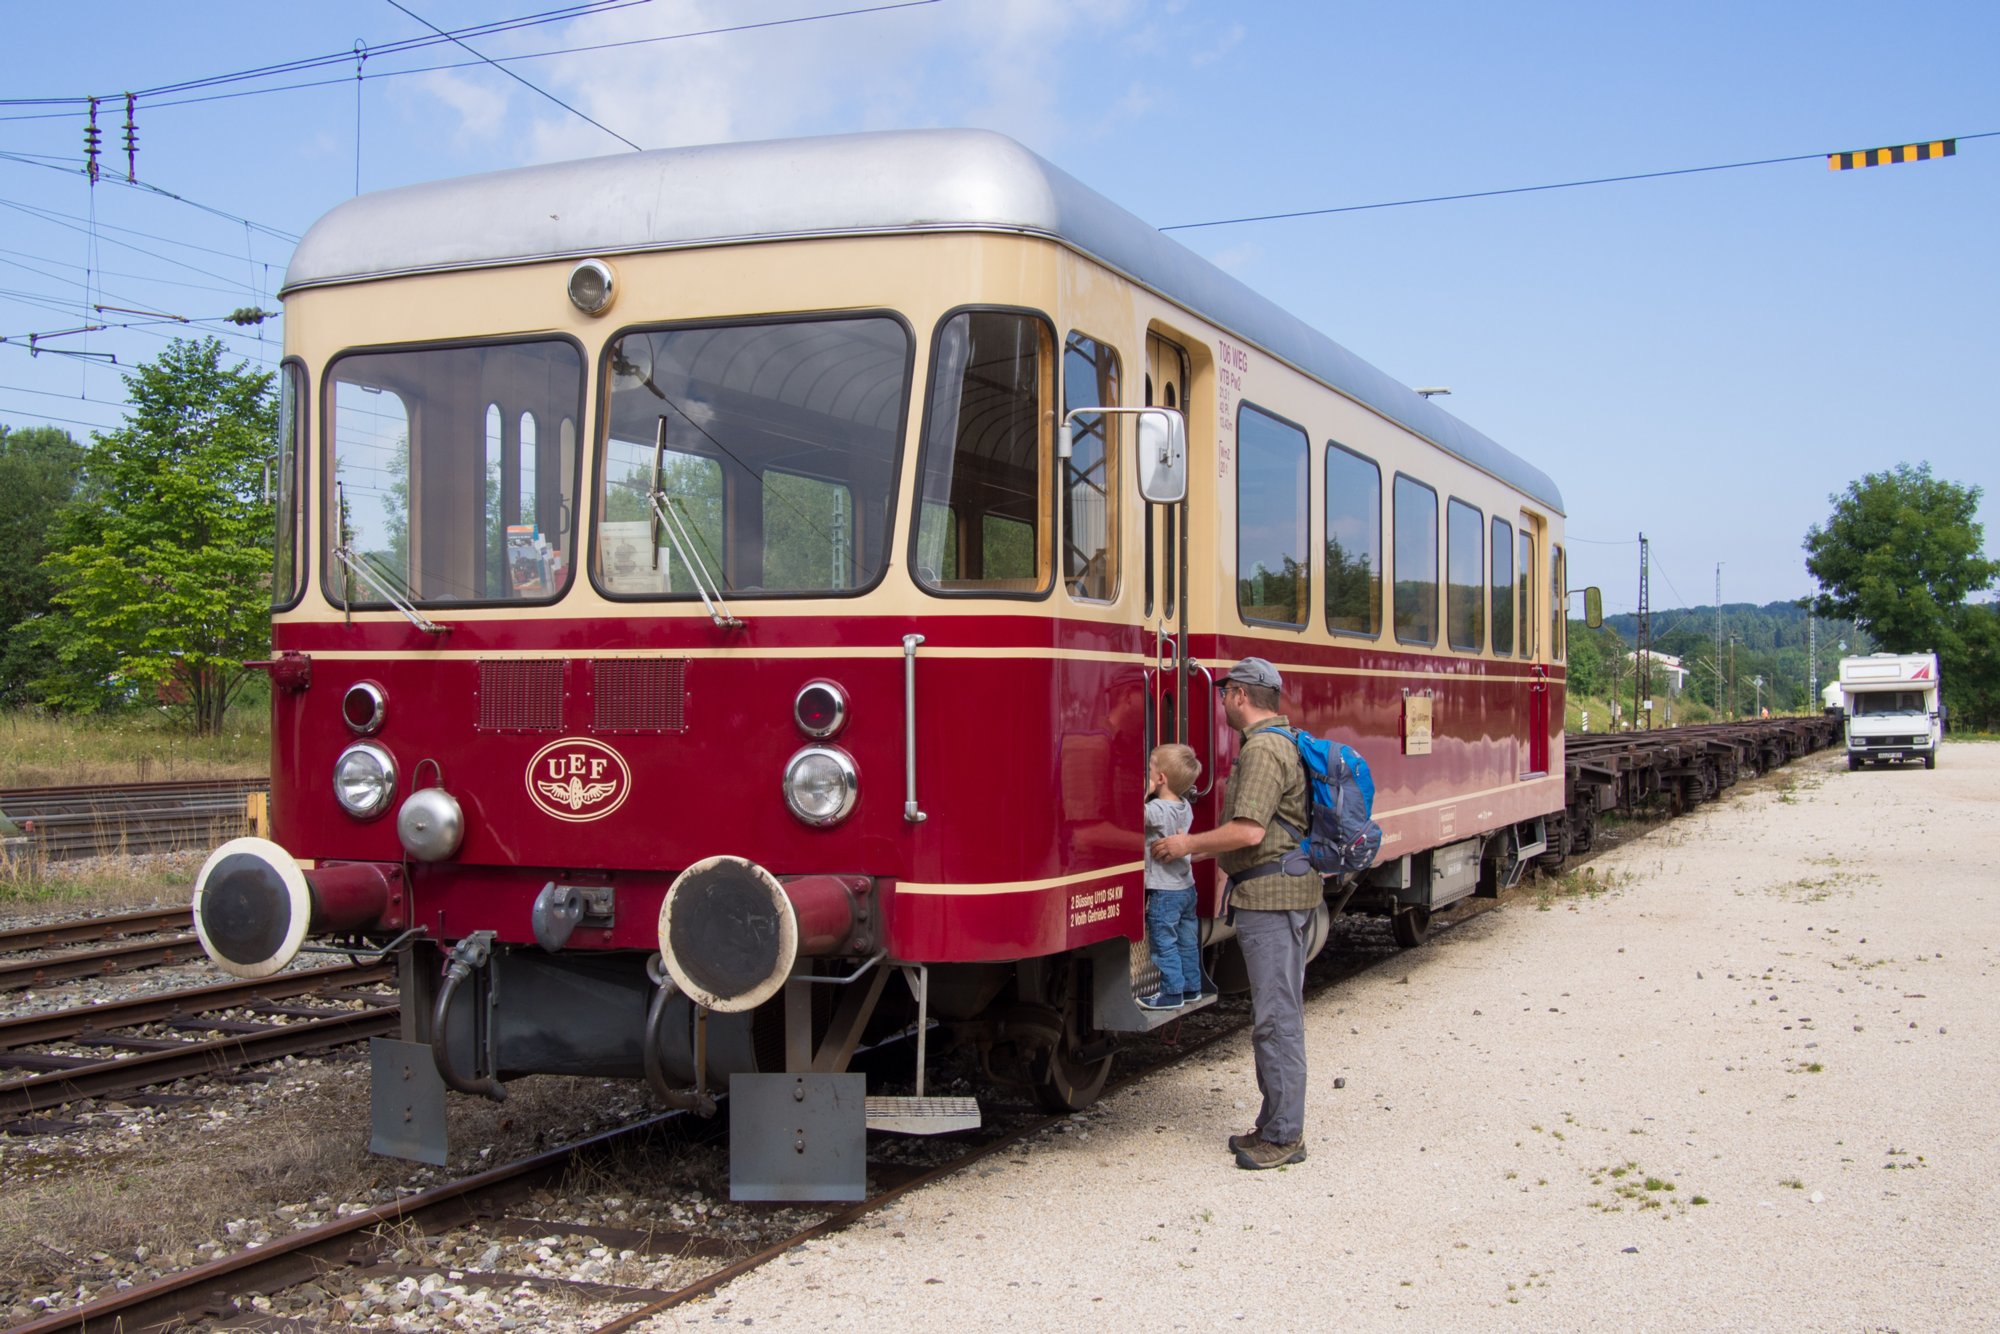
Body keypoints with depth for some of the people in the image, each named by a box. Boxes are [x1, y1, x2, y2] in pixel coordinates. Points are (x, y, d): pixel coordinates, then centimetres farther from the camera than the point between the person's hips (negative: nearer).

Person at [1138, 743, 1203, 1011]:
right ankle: (1191, 987, 25)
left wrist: (1144, 791, -18)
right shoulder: (1185, 807, 6)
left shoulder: (1157, 810, -20)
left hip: (1164, 891, -8)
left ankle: (1172, 993, 4)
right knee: (1187, 940, 16)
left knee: (1164, 943, 0)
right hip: (1187, 887, 8)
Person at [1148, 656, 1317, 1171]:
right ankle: (1276, 1124, 21)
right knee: (1279, 1012, 14)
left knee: (1275, 1016, -7)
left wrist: (1190, 844, -10)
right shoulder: (1284, 742, 18)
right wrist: (1202, 848, 24)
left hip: (1270, 894, -11)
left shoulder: (1263, 749, -15)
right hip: (1284, 891, 11)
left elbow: (1249, 832, -23)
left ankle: (1283, 1136, -2)